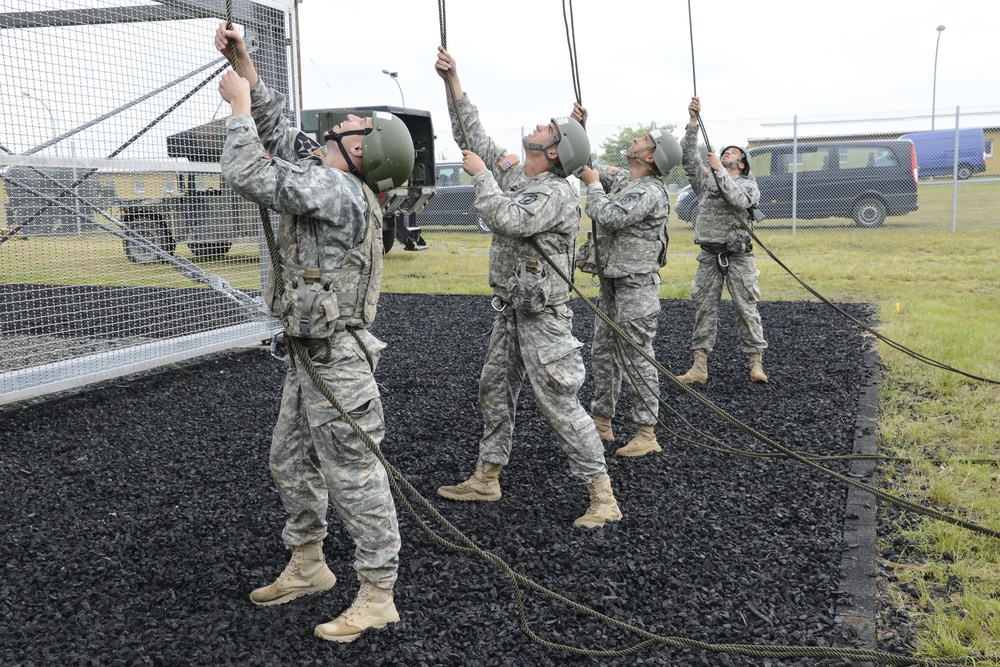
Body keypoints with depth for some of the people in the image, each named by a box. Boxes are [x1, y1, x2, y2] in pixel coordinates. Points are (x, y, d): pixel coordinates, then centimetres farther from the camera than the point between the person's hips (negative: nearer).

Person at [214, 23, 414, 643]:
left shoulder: (338, 190, -20)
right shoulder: (323, 171, 8)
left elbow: (250, 174, -23)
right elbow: (277, 126, 18)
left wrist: (240, 106, -10)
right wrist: (243, 62, 10)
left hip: (336, 360, -10)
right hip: (308, 355, 10)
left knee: (354, 475, -2)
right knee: (291, 462, 20)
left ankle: (377, 596, 9)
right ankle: (308, 565, 36)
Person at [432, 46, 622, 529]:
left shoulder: (557, 194, -19)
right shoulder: (512, 174, 8)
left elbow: (505, 220, -31)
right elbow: (472, 137, 14)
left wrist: (482, 175, -17)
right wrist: (453, 83, 7)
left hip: (542, 315, -9)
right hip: (508, 309, 9)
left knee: (558, 403, -9)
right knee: (494, 389, 16)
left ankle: (602, 498, -1)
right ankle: (486, 479, 30)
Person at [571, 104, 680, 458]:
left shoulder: (650, 192, -18)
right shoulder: (620, 179, 10)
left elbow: (608, 217, -28)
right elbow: (585, 167, 22)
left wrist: (594, 184, -11)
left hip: (635, 286, -10)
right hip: (611, 282, 10)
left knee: (636, 358, -6)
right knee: (603, 352, 15)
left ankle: (646, 433, 1)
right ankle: (601, 421, 26)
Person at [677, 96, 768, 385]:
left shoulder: (749, 185, 7)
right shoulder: (706, 180, 15)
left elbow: (739, 200, -16)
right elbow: (687, 155, 5)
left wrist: (719, 170, -14)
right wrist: (693, 121, -4)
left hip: (738, 255, -3)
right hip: (709, 255, 3)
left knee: (746, 309, -2)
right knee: (704, 309, 1)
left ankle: (756, 364, 3)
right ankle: (699, 367, 2)